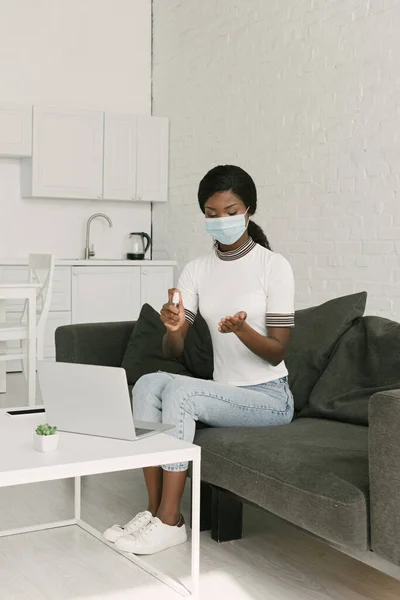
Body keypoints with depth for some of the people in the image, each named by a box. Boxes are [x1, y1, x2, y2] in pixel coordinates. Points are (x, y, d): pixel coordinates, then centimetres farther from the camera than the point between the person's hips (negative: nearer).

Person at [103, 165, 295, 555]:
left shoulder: (274, 266, -8)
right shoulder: (196, 270, 5)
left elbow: (277, 352, -11)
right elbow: (172, 351, -2)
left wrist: (242, 329, -30)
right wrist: (172, 328, -26)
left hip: (269, 397, -5)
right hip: (222, 394, 5)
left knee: (179, 391, -28)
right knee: (148, 384, -21)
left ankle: (168, 521, -18)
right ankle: (155, 509, -16)